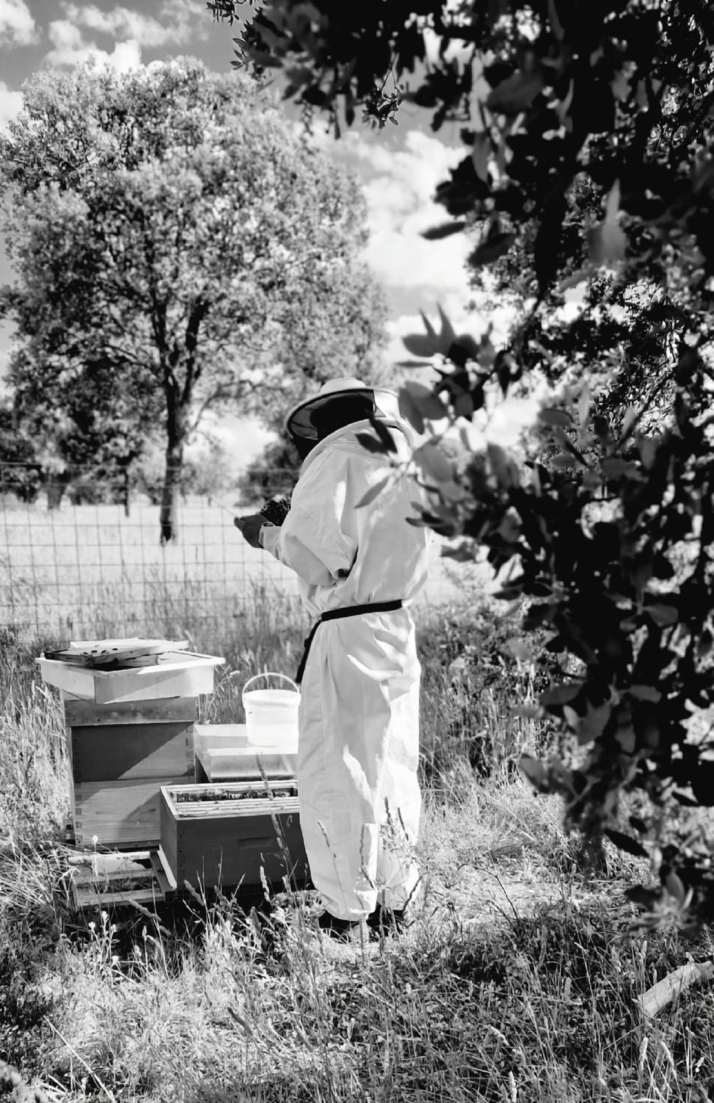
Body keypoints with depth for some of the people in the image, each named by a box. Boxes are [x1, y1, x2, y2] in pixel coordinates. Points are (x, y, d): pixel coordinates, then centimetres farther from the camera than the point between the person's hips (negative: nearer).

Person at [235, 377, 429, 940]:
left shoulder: (336, 459, -10)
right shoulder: (404, 457, 12)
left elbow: (323, 559, -17)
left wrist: (268, 535, 0)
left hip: (347, 634, -7)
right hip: (399, 625, 7)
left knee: (336, 774, 4)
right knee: (392, 765, 15)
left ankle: (347, 912, 13)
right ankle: (395, 899, 27)